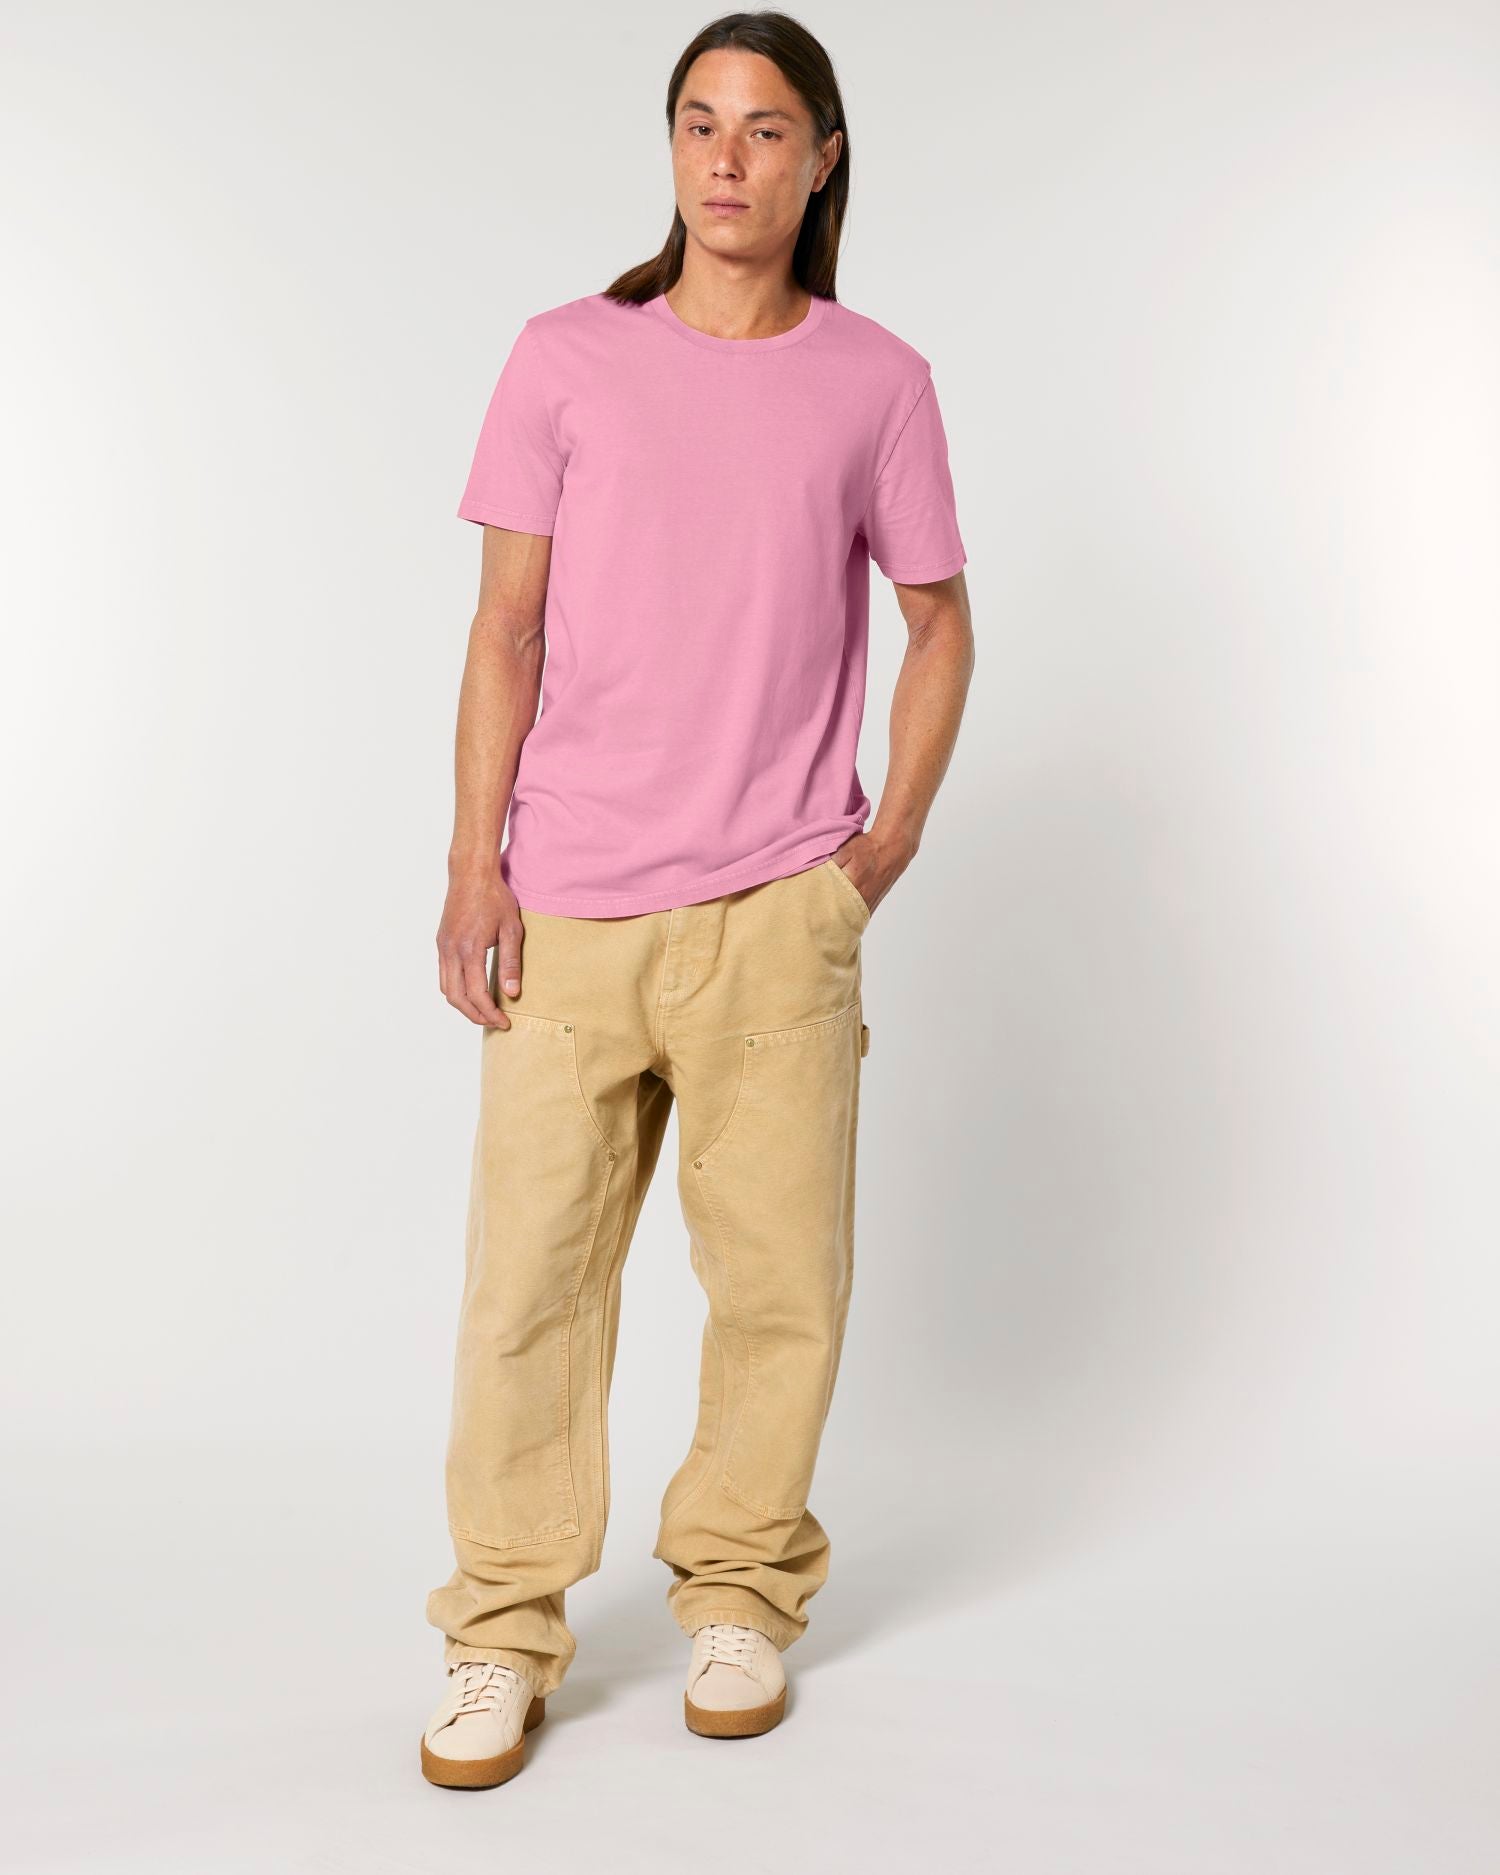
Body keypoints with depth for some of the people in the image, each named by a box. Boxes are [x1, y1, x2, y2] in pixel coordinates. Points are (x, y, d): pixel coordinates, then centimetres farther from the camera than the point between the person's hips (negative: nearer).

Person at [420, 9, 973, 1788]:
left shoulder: (877, 384, 5)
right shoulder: (567, 359, 4)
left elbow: (938, 622, 14)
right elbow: (506, 630, 3)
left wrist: (887, 842, 5)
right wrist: (474, 869, -3)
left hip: (778, 914, 0)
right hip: (568, 910, 0)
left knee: (780, 1272, 5)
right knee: (530, 1271, 1)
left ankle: (739, 1589, 26)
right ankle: (505, 1628, 17)